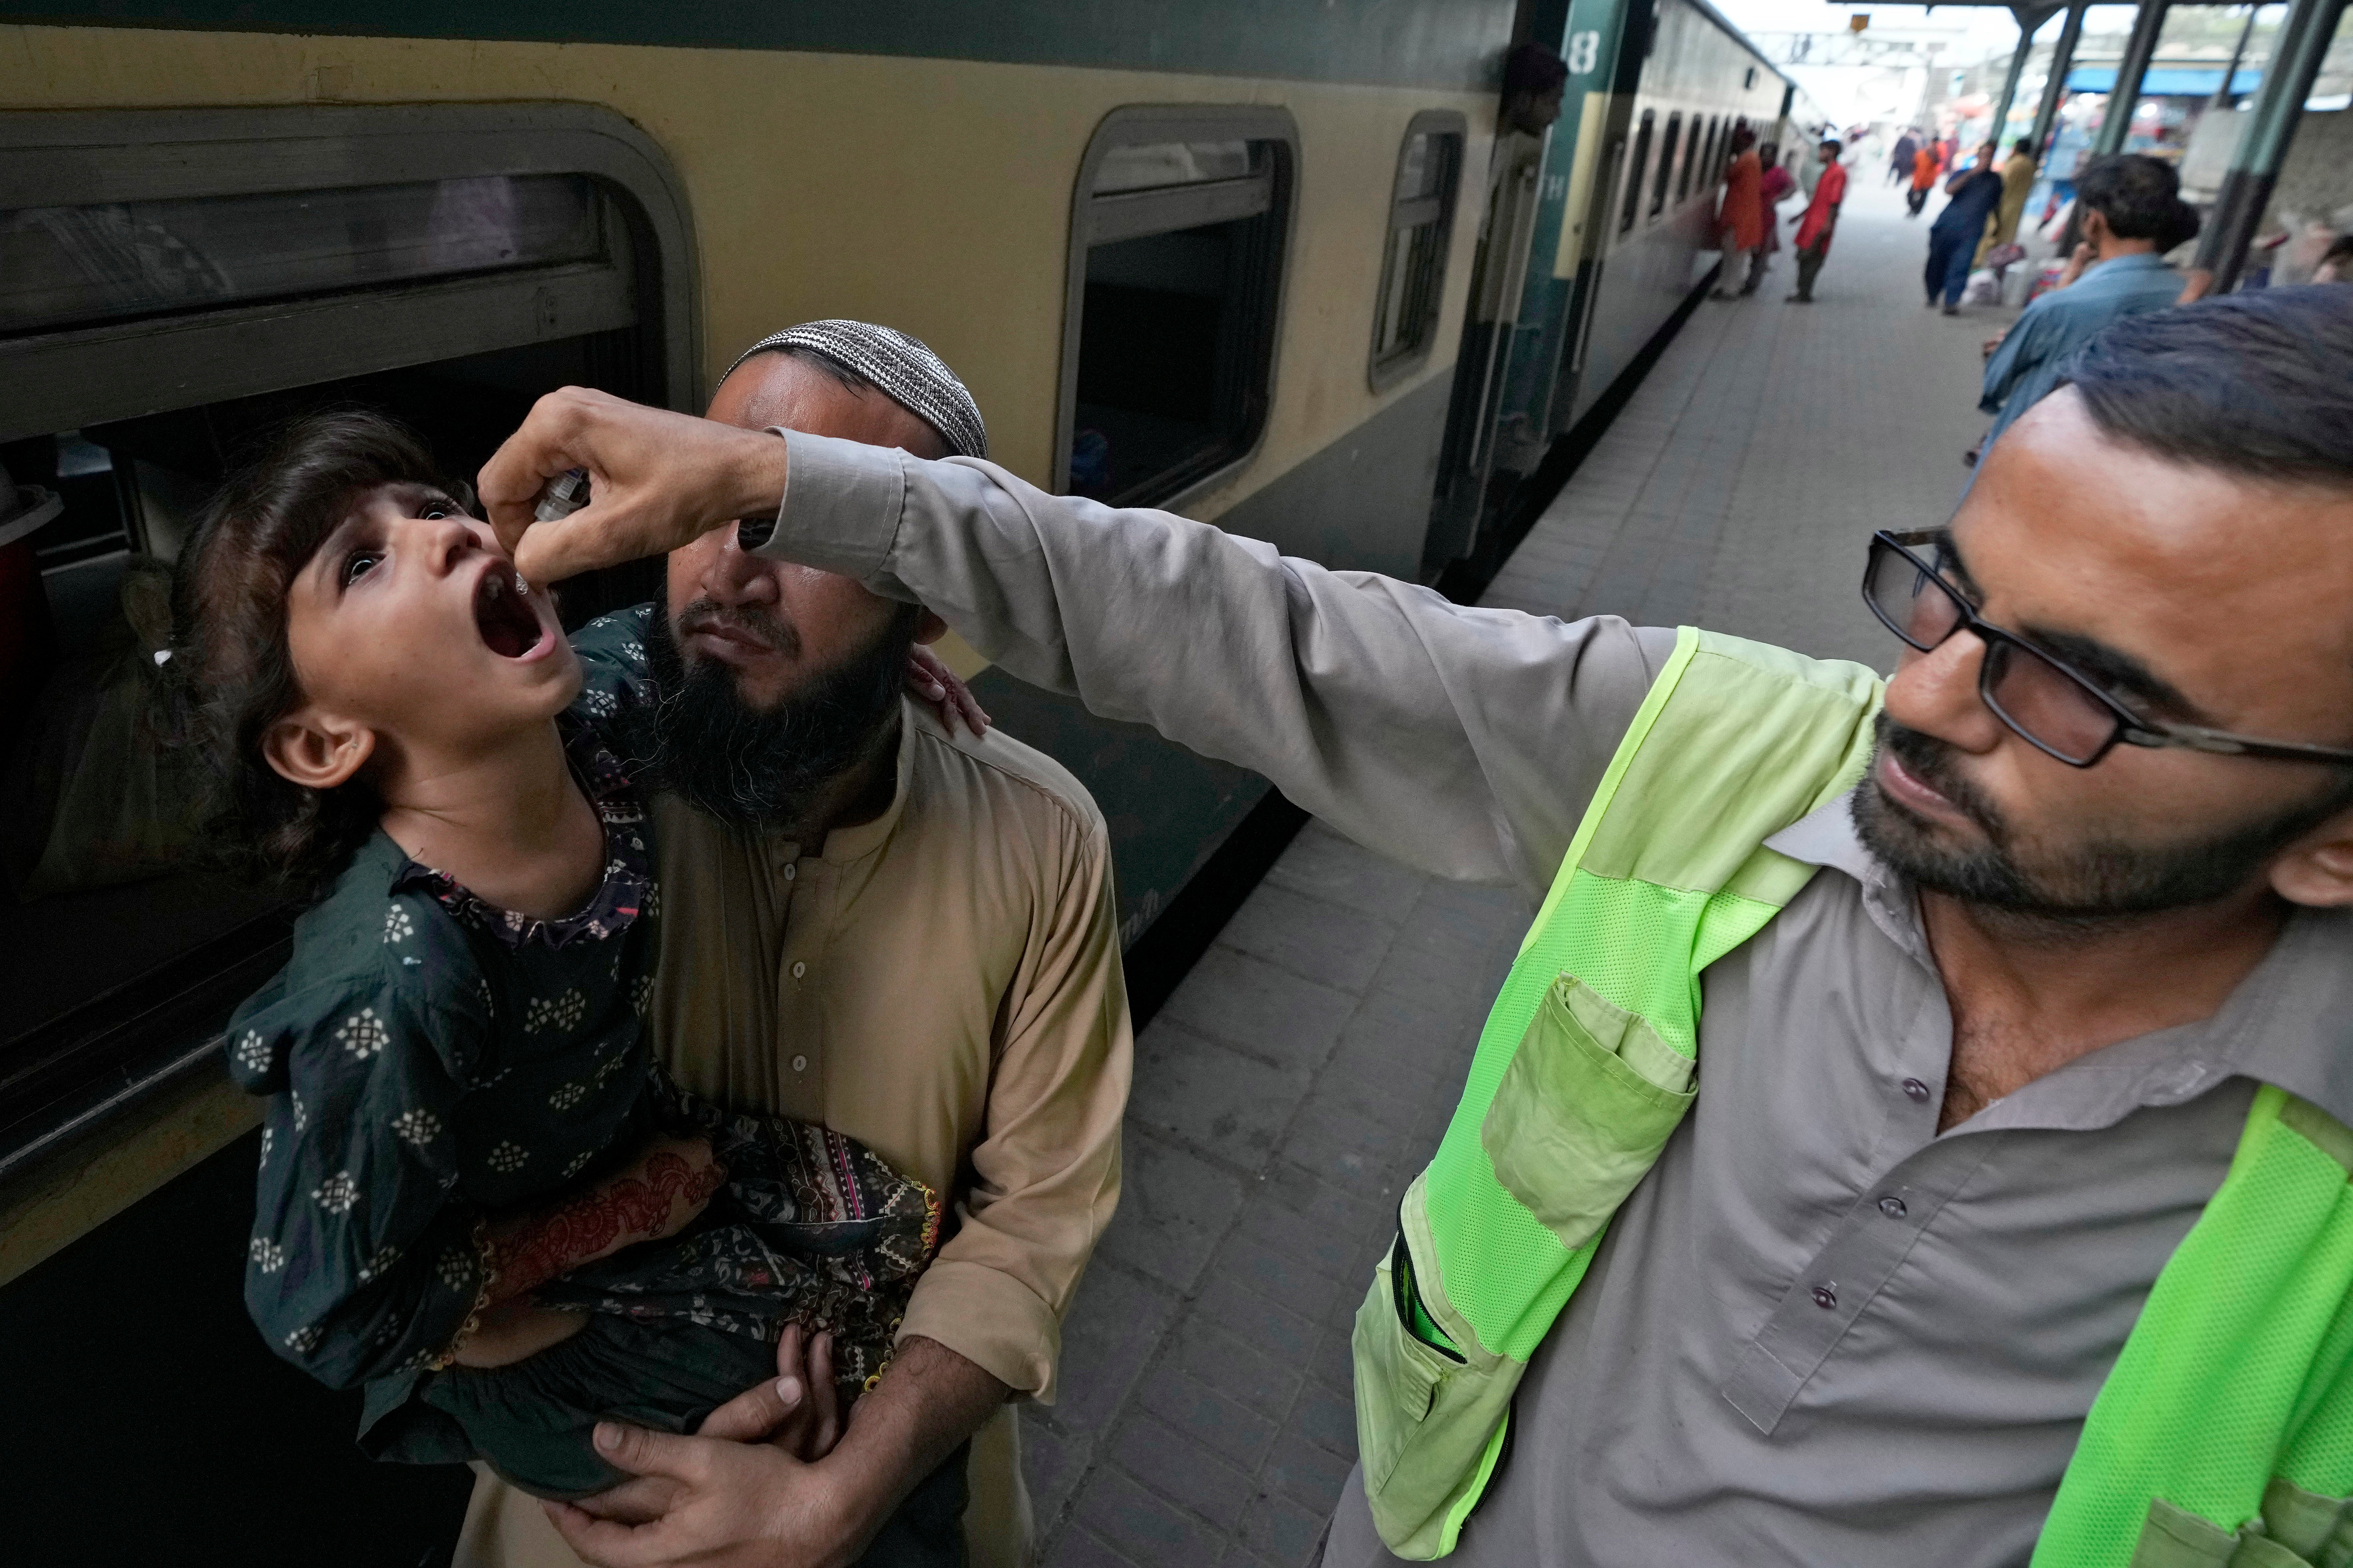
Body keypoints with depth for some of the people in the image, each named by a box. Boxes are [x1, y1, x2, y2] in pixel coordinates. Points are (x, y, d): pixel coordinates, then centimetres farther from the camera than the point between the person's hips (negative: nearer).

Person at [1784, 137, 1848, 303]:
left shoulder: (1838, 172, -12)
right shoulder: (1828, 171, 19)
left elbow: (1835, 200, -18)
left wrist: (1829, 223, -24)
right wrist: (1801, 215, 28)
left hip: (1821, 224, -10)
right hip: (1812, 221, 10)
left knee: (1810, 258, -10)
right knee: (1804, 257, 11)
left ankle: (1805, 295, -7)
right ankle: (1803, 293, 17)